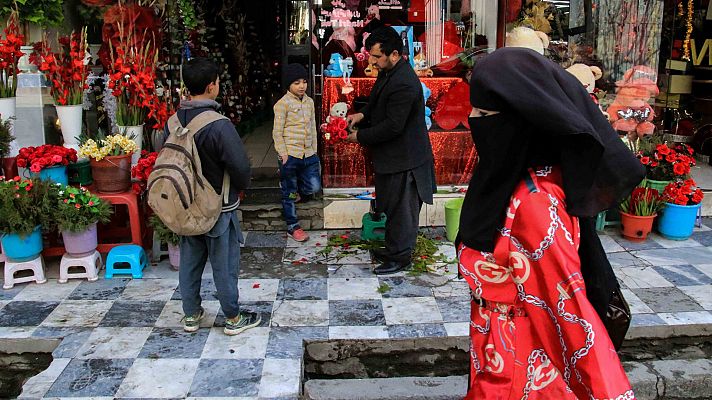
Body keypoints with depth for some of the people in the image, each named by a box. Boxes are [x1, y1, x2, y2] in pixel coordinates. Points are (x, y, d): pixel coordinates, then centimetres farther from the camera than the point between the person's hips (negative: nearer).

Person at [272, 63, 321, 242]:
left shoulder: (309, 102, 10)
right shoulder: (283, 104, -8)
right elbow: (277, 133, -7)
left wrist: (314, 151, 13)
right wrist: (283, 155, -11)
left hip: (309, 155, 5)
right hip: (291, 156, -5)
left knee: (314, 187, 2)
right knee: (289, 193, 6)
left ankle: (299, 191, 35)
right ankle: (292, 227, 19)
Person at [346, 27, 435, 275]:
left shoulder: (403, 83, -26)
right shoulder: (389, 73, 6)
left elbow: (393, 126, -26)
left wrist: (361, 136, -15)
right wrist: (363, 115, 3)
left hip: (403, 159, -10)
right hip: (393, 155, 10)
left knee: (401, 209, 3)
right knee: (394, 206, 20)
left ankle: (400, 257, 17)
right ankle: (394, 249, 34)